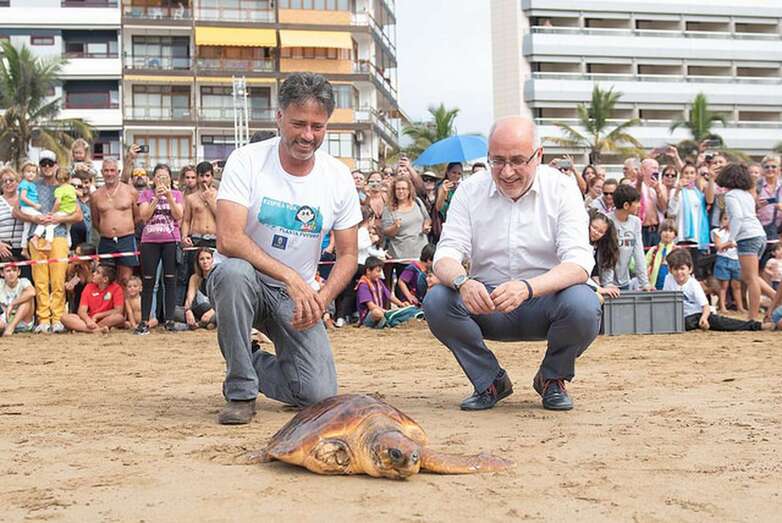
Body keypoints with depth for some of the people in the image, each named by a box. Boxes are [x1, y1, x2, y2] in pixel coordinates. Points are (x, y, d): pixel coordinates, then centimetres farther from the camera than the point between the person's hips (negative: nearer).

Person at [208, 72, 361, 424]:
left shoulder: (338, 177, -3)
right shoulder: (246, 161, -14)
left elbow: (348, 255, 2)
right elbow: (228, 239, -24)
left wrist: (322, 298, -17)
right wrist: (291, 278, -32)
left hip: (299, 294, 3)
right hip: (243, 283, -2)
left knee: (319, 394, -14)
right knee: (235, 271, -39)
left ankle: (251, 364, 20)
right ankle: (241, 392, -20)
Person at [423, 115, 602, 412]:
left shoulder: (561, 189, -7)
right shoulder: (470, 190, -1)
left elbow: (579, 262, -19)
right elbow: (445, 256, -8)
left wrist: (528, 287, -38)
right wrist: (463, 282, -34)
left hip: (544, 300, -1)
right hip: (486, 304, 2)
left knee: (584, 305, -33)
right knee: (436, 301, -25)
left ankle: (552, 379, 1)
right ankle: (490, 381, 0)